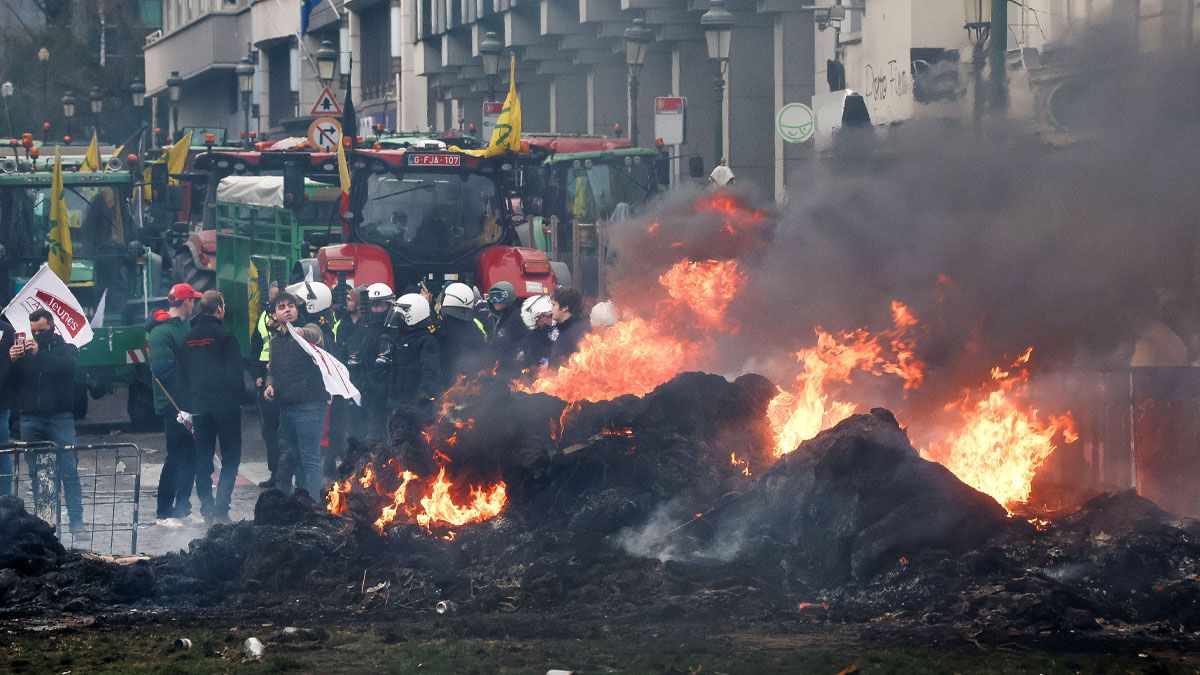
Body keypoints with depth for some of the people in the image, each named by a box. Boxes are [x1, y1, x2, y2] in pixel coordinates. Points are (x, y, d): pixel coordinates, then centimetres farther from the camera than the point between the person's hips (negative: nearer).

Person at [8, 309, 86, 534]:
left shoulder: (66, 349, 8)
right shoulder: (24, 350, 14)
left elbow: (69, 366, -15)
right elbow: (11, 383, 7)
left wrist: (39, 354, -24)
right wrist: (12, 361, -12)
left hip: (60, 419, -3)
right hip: (31, 420, 3)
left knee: (69, 472, -9)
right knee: (37, 474, 4)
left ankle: (77, 522, -11)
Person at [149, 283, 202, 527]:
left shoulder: (185, 327, 16)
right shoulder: (161, 331, -13)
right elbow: (163, 369, -21)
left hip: (190, 405, 9)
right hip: (174, 405, -9)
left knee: (190, 456, 12)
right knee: (176, 456, -5)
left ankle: (183, 508, 21)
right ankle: (164, 512, 1)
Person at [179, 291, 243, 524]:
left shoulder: (188, 337, 8)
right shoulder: (224, 334, -10)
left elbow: (183, 372, 13)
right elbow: (235, 371, -12)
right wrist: (237, 398, -2)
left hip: (198, 406, 5)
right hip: (225, 406, -5)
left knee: (203, 458, 13)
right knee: (230, 458, 0)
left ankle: (206, 505, 11)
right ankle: (221, 510, -9)